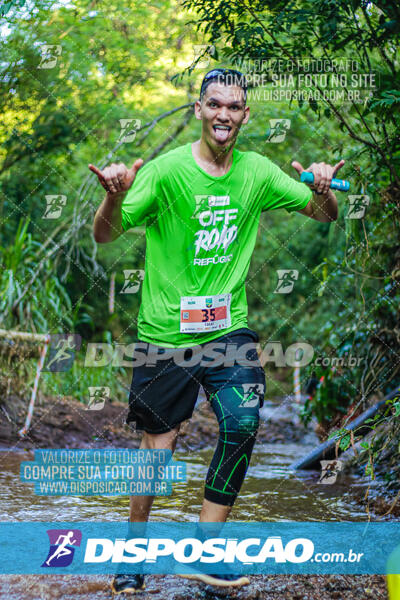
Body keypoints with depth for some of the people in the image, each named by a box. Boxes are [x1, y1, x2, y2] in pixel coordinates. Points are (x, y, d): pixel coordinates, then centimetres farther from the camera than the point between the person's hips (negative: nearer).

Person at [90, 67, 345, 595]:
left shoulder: (257, 172, 1)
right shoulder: (166, 170, -11)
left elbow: (324, 215, 9)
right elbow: (105, 236, -14)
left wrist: (323, 189, -15)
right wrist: (114, 197, -37)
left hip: (229, 328, 3)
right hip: (166, 333, -3)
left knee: (243, 424, -14)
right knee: (159, 447, 2)